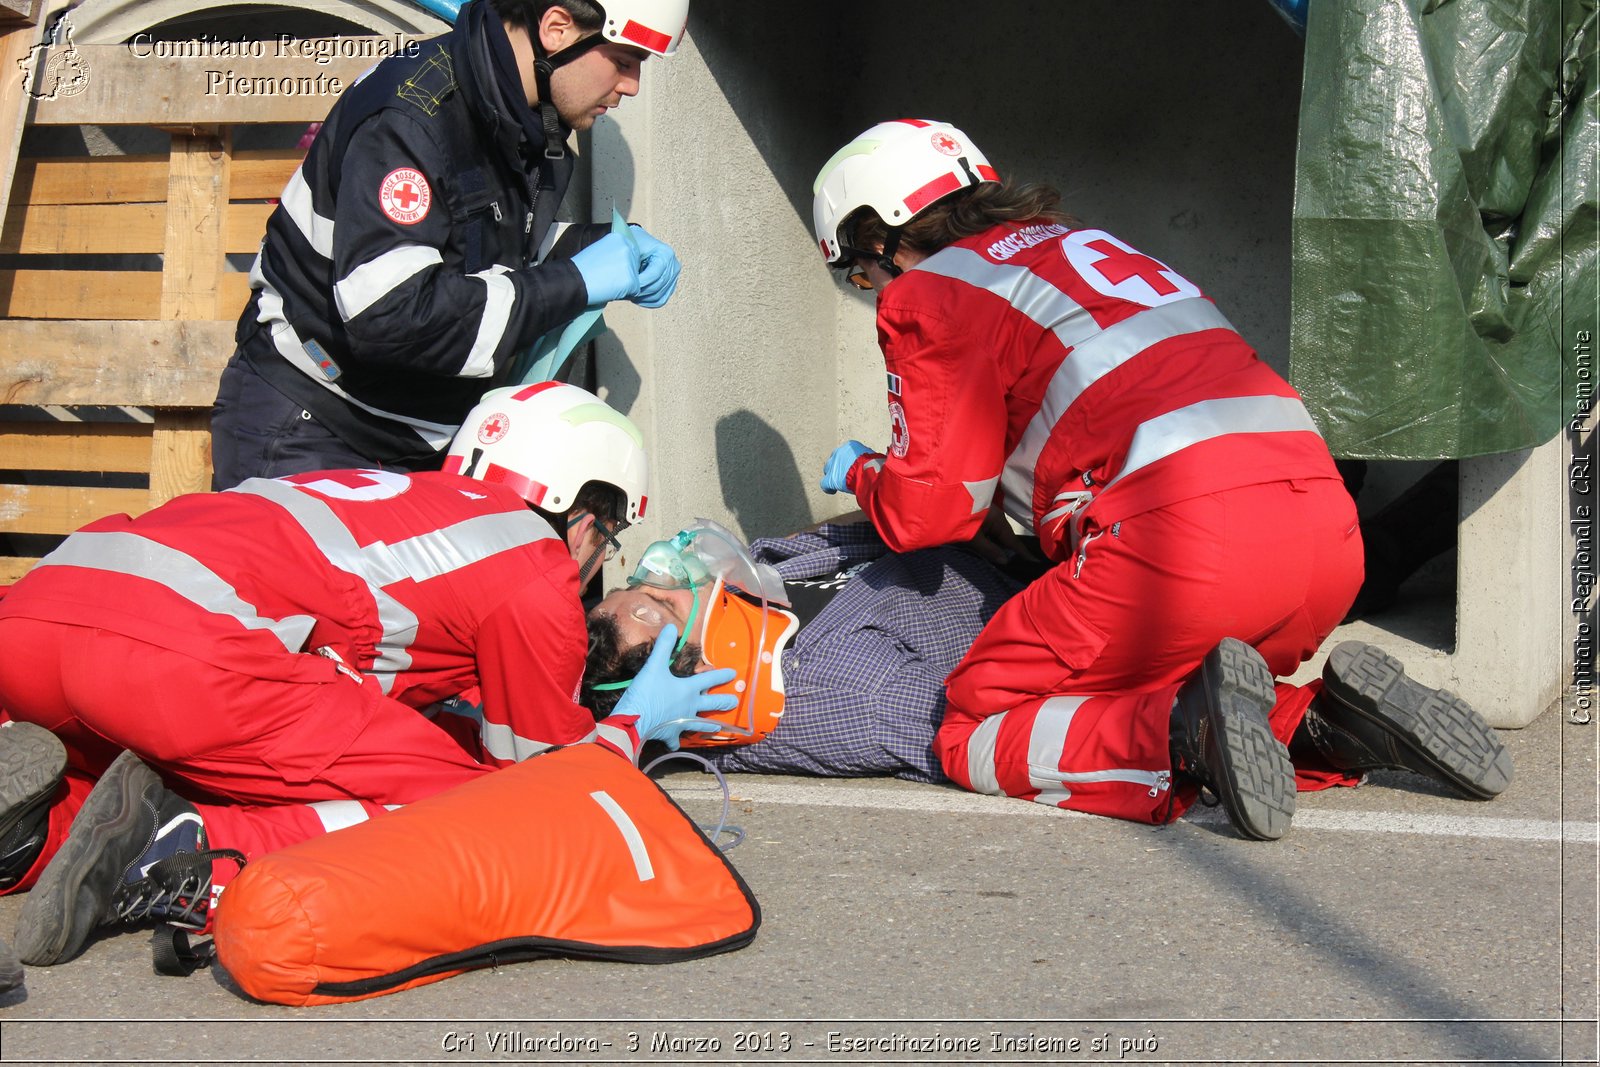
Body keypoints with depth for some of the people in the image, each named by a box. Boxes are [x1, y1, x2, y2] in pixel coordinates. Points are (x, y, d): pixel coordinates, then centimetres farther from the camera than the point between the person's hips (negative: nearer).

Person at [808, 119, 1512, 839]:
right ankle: (1324, 717, 4)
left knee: (974, 736, 7)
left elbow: (928, 513, 9)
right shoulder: (1081, 242, 32)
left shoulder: (929, 293, 10)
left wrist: (861, 473, 30)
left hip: (1184, 540, -8)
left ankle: (1189, 731, -18)